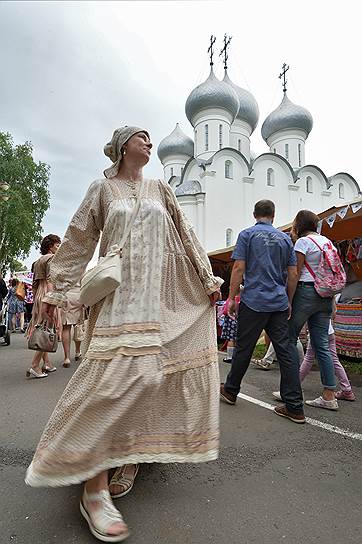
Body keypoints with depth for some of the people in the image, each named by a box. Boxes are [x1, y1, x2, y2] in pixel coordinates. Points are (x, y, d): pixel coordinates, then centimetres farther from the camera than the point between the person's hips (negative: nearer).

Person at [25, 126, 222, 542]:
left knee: (159, 366, 3)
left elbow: (186, 237, 15)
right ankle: (94, 487, -9)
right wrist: (58, 290, 4)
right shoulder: (102, 189, 10)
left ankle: (144, 445, 24)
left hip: (163, 293, 5)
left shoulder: (160, 189, 18)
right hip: (121, 290, -4)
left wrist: (208, 278, 11)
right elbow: (79, 241, 7)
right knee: (117, 372, -17)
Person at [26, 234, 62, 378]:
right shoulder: (51, 258, -6)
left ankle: (47, 363, 19)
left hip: (38, 298, 10)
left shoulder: (38, 261, 22)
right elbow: (50, 282, -17)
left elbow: (35, 284, 22)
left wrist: (36, 300, 26)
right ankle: (34, 366, -6)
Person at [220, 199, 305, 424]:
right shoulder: (285, 238, 12)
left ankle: (230, 391, 26)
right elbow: (293, 274, 10)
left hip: (254, 301, -4)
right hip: (279, 304, 4)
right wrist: (289, 302, 19)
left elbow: (239, 268, -8)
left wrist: (232, 298, -2)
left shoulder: (247, 234, 0)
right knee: (285, 352, 5)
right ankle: (295, 407, 8)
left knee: (243, 348, 8)